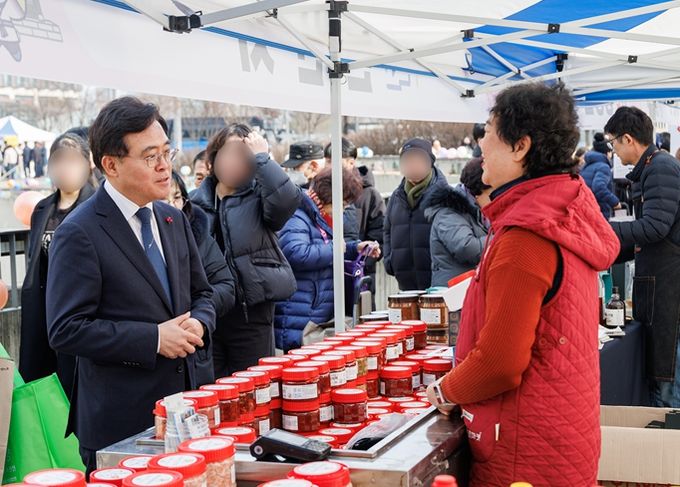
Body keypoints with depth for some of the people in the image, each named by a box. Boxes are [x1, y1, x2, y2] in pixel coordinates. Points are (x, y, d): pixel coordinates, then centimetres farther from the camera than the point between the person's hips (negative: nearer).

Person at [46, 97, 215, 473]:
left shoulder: (174, 220, 10)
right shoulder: (79, 234, -12)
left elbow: (200, 293, 20)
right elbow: (65, 330, -16)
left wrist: (199, 324, -4)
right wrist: (154, 339, -19)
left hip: (182, 405, 7)